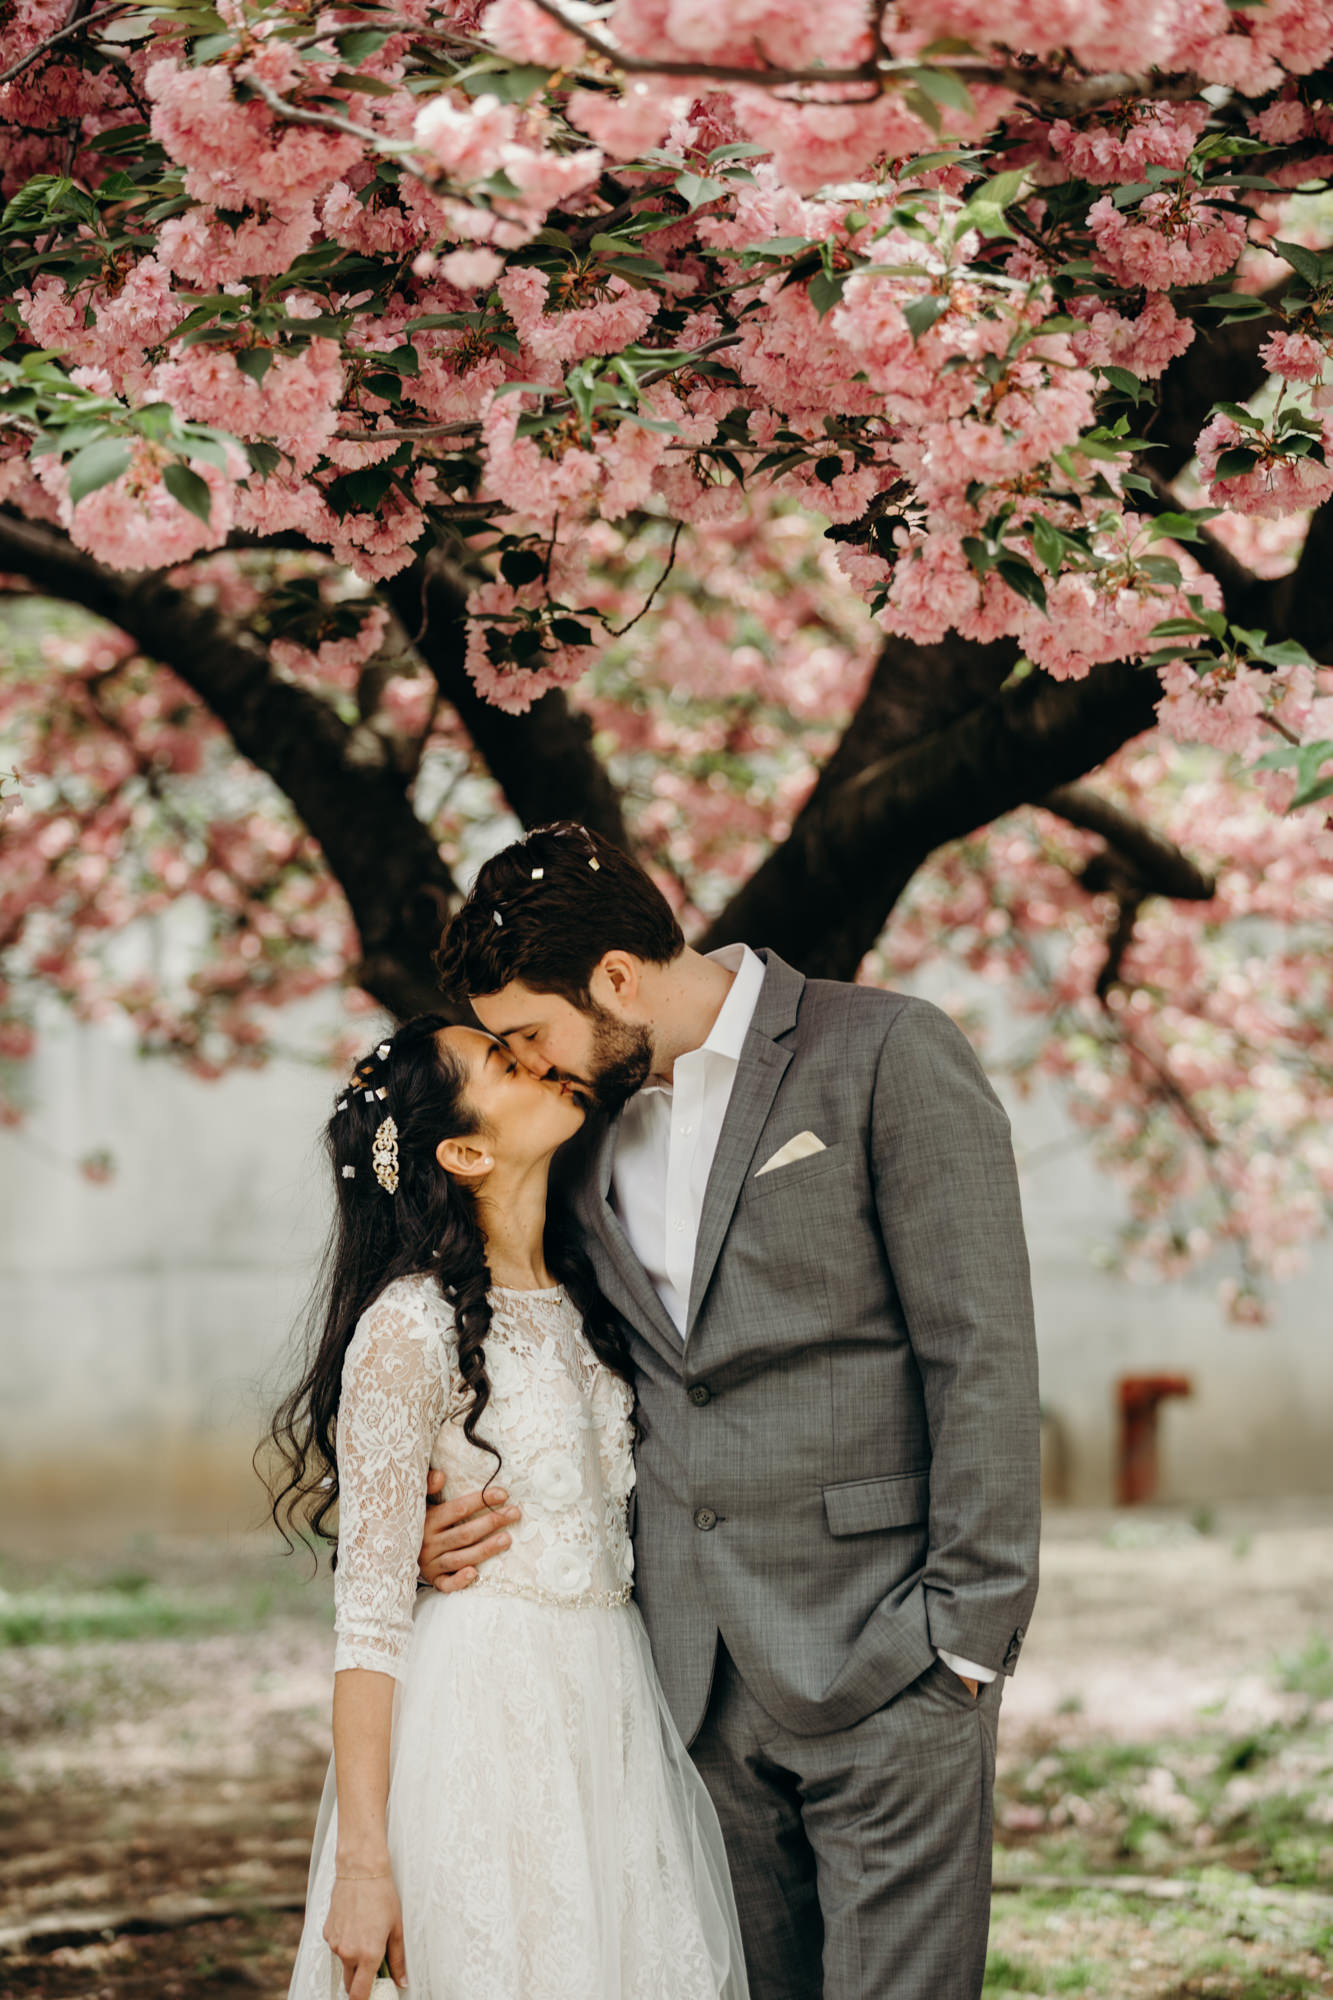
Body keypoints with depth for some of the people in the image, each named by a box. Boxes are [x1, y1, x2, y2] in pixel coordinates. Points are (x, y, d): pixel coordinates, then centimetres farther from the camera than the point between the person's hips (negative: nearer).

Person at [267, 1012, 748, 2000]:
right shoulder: (411, 1326, -13)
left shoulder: (577, 1297, 11)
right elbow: (371, 1611, -14)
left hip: (612, 1717, 7)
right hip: (485, 1723, -7)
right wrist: (364, 1862, -17)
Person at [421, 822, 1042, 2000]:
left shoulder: (891, 1057, -5)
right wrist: (449, 1524, 7)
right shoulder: (594, 1122, 15)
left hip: (880, 1658, -6)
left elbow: (982, 1356, -9)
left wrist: (967, 1633, -13)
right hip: (699, 1675, 6)